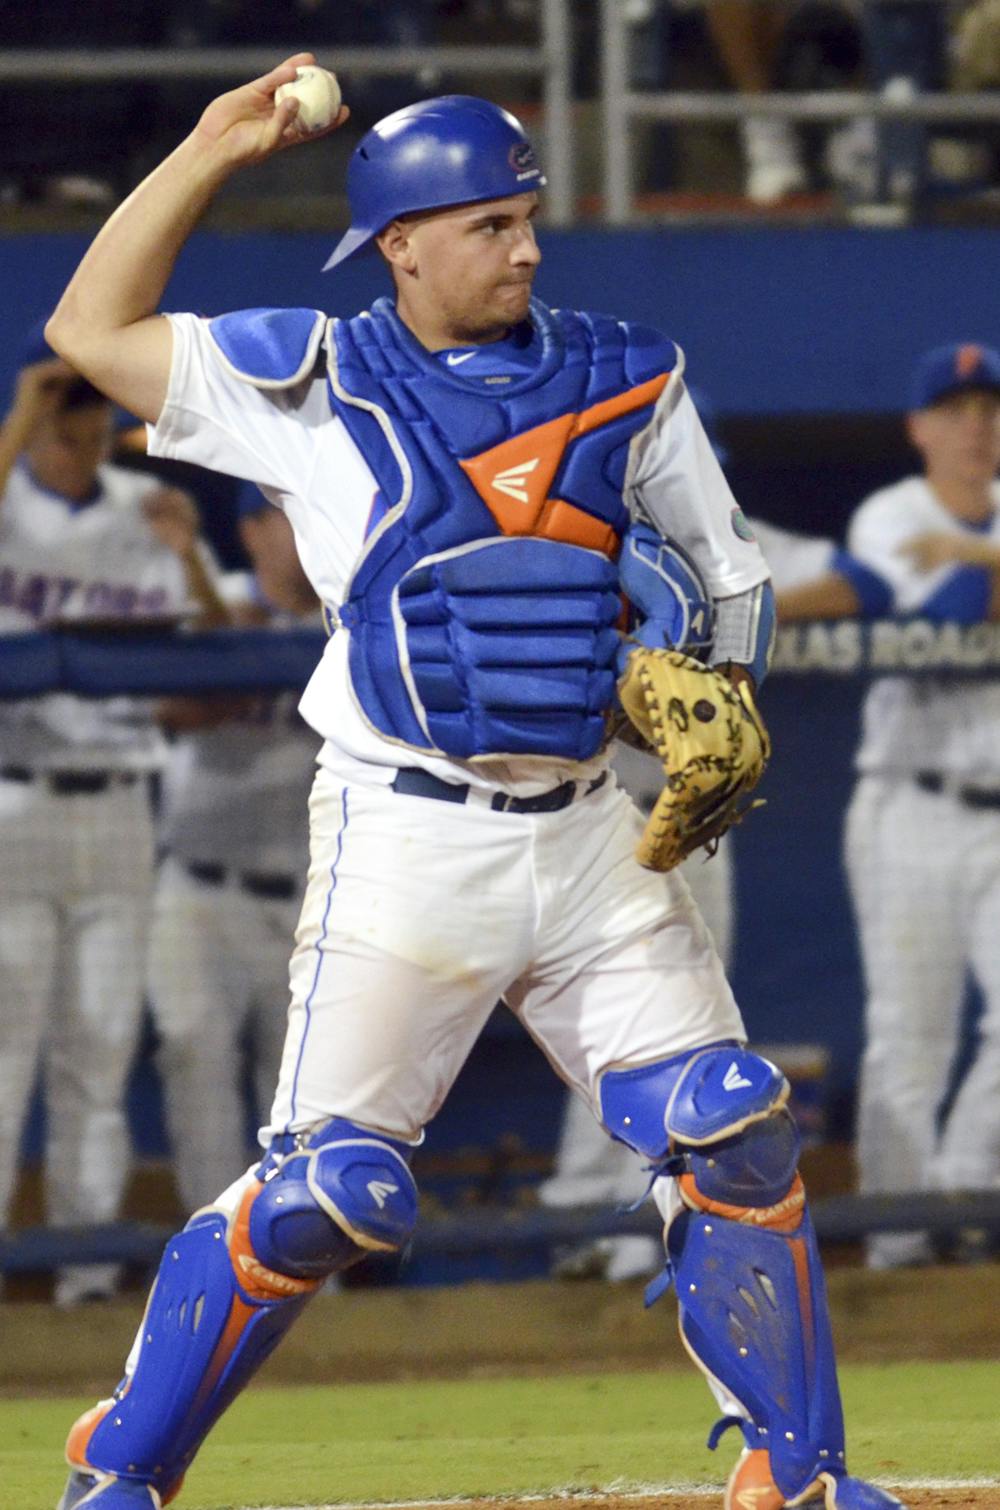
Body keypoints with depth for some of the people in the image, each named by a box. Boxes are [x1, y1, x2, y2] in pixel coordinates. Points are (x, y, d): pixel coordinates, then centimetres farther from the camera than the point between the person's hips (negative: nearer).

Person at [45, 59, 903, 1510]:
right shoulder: (312, 382, 0)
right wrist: (212, 151, -3)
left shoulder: (623, 377, 9)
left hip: (588, 835, 4)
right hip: (407, 835, -4)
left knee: (735, 1137, -1)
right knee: (326, 1185, -7)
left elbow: (728, 568, 20)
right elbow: (91, 330, 0)